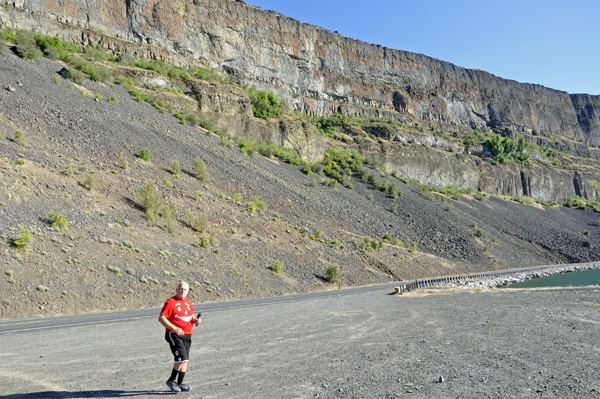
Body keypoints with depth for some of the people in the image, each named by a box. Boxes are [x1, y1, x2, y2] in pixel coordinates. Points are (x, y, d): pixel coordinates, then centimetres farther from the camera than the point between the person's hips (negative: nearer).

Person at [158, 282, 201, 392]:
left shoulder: (188, 302, 13)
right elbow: (161, 318, -15)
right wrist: (174, 328, -22)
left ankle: (180, 383, 21)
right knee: (182, 358, -16)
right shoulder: (170, 302, -10)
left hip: (187, 335, 7)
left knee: (185, 360, 9)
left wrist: (195, 320, 3)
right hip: (174, 335, -7)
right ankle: (171, 380, 4)